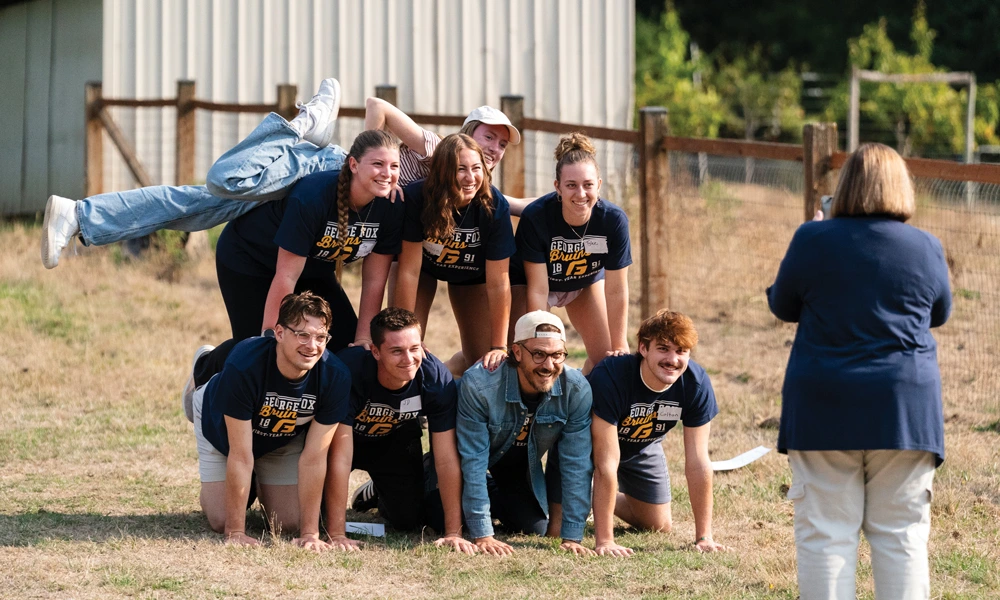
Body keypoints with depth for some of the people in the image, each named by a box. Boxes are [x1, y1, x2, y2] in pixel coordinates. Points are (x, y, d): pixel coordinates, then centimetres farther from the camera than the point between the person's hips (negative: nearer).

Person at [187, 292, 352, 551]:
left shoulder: (335, 376, -34)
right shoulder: (244, 366, -42)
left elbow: (314, 458, -27)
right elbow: (240, 455, -37)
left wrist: (310, 534, -28)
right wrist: (236, 532, -34)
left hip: (285, 440, 2)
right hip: (223, 429, -2)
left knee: (289, 524, -3)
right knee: (221, 522, -3)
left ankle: (261, 485, 32)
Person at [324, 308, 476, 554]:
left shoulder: (437, 379, -31)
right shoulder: (350, 371, -41)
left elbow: (447, 459, -25)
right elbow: (341, 455, -39)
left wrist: (453, 533, -28)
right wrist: (336, 535, -41)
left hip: (396, 438, 2)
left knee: (409, 520, -3)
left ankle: (377, 492, 32)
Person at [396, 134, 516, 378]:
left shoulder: (495, 206, -33)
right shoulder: (417, 197, -35)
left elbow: (498, 283, -28)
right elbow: (409, 270, -28)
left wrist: (500, 347, -28)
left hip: (471, 274, 1)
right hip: (424, 267, -1)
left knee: (487, 363, 1)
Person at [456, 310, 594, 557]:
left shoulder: (577, 390, -28)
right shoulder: (478, 385, -37)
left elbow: (576, 464, -23)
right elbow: (473, 460, -34)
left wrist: (572, 537, -27)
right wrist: (482, 536, -36)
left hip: (520, 469, 2)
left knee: (536, 528, -8)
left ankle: (495, 499, 24)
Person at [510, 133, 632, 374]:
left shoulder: (614, 220, -31)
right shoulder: (535, 218, -37)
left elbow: (616, 290, -22)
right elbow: (538, 290, -30)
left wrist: (619, 346, -16)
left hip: (587, 280, 3)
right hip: (530, 280, -3)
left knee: (607, 356, 0)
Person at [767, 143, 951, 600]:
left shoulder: (812, 241, -5)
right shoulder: (926, 248, -1)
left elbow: (782, 306, 9)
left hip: (825, 408, -1)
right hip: (905, 408, 1)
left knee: (826, 532, 3)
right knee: (901, 534, 7)